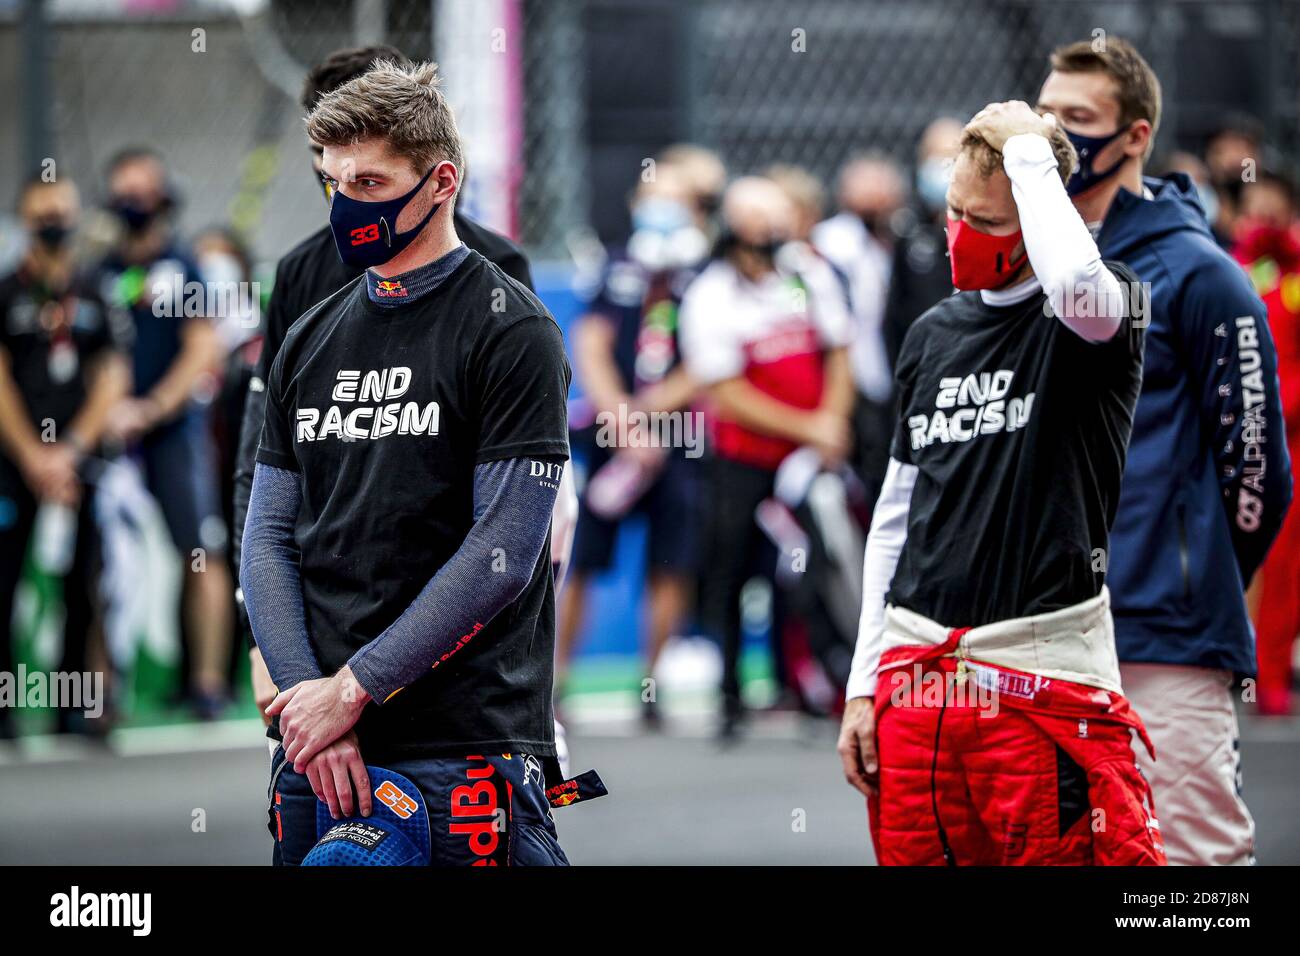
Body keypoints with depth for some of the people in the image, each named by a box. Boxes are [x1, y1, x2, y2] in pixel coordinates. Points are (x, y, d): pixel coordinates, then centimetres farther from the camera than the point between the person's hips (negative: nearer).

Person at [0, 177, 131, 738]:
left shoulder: (95, 298, 11)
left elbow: (112, 380, 6)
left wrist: (70, 451, -6)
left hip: (77, 464, 3)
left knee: (80, 587, 3)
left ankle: (72, 709, 10)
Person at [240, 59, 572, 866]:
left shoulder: (510, 330, -3)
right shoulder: (311, 341, 15)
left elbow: (502, 553, -11)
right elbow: (268, 540, 11)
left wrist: (352, 688, -12)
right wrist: (305, 695, -5)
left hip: (464, 748, -5)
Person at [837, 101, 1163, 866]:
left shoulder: (1098, 314, -3)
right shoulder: (933, 336, 14)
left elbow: (1074, 282, -31)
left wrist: (1028, 150, -17)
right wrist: (864, 684, 14)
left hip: (1046, 681, -6)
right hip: (916, 679, 6)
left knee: (1063, 850, -11)